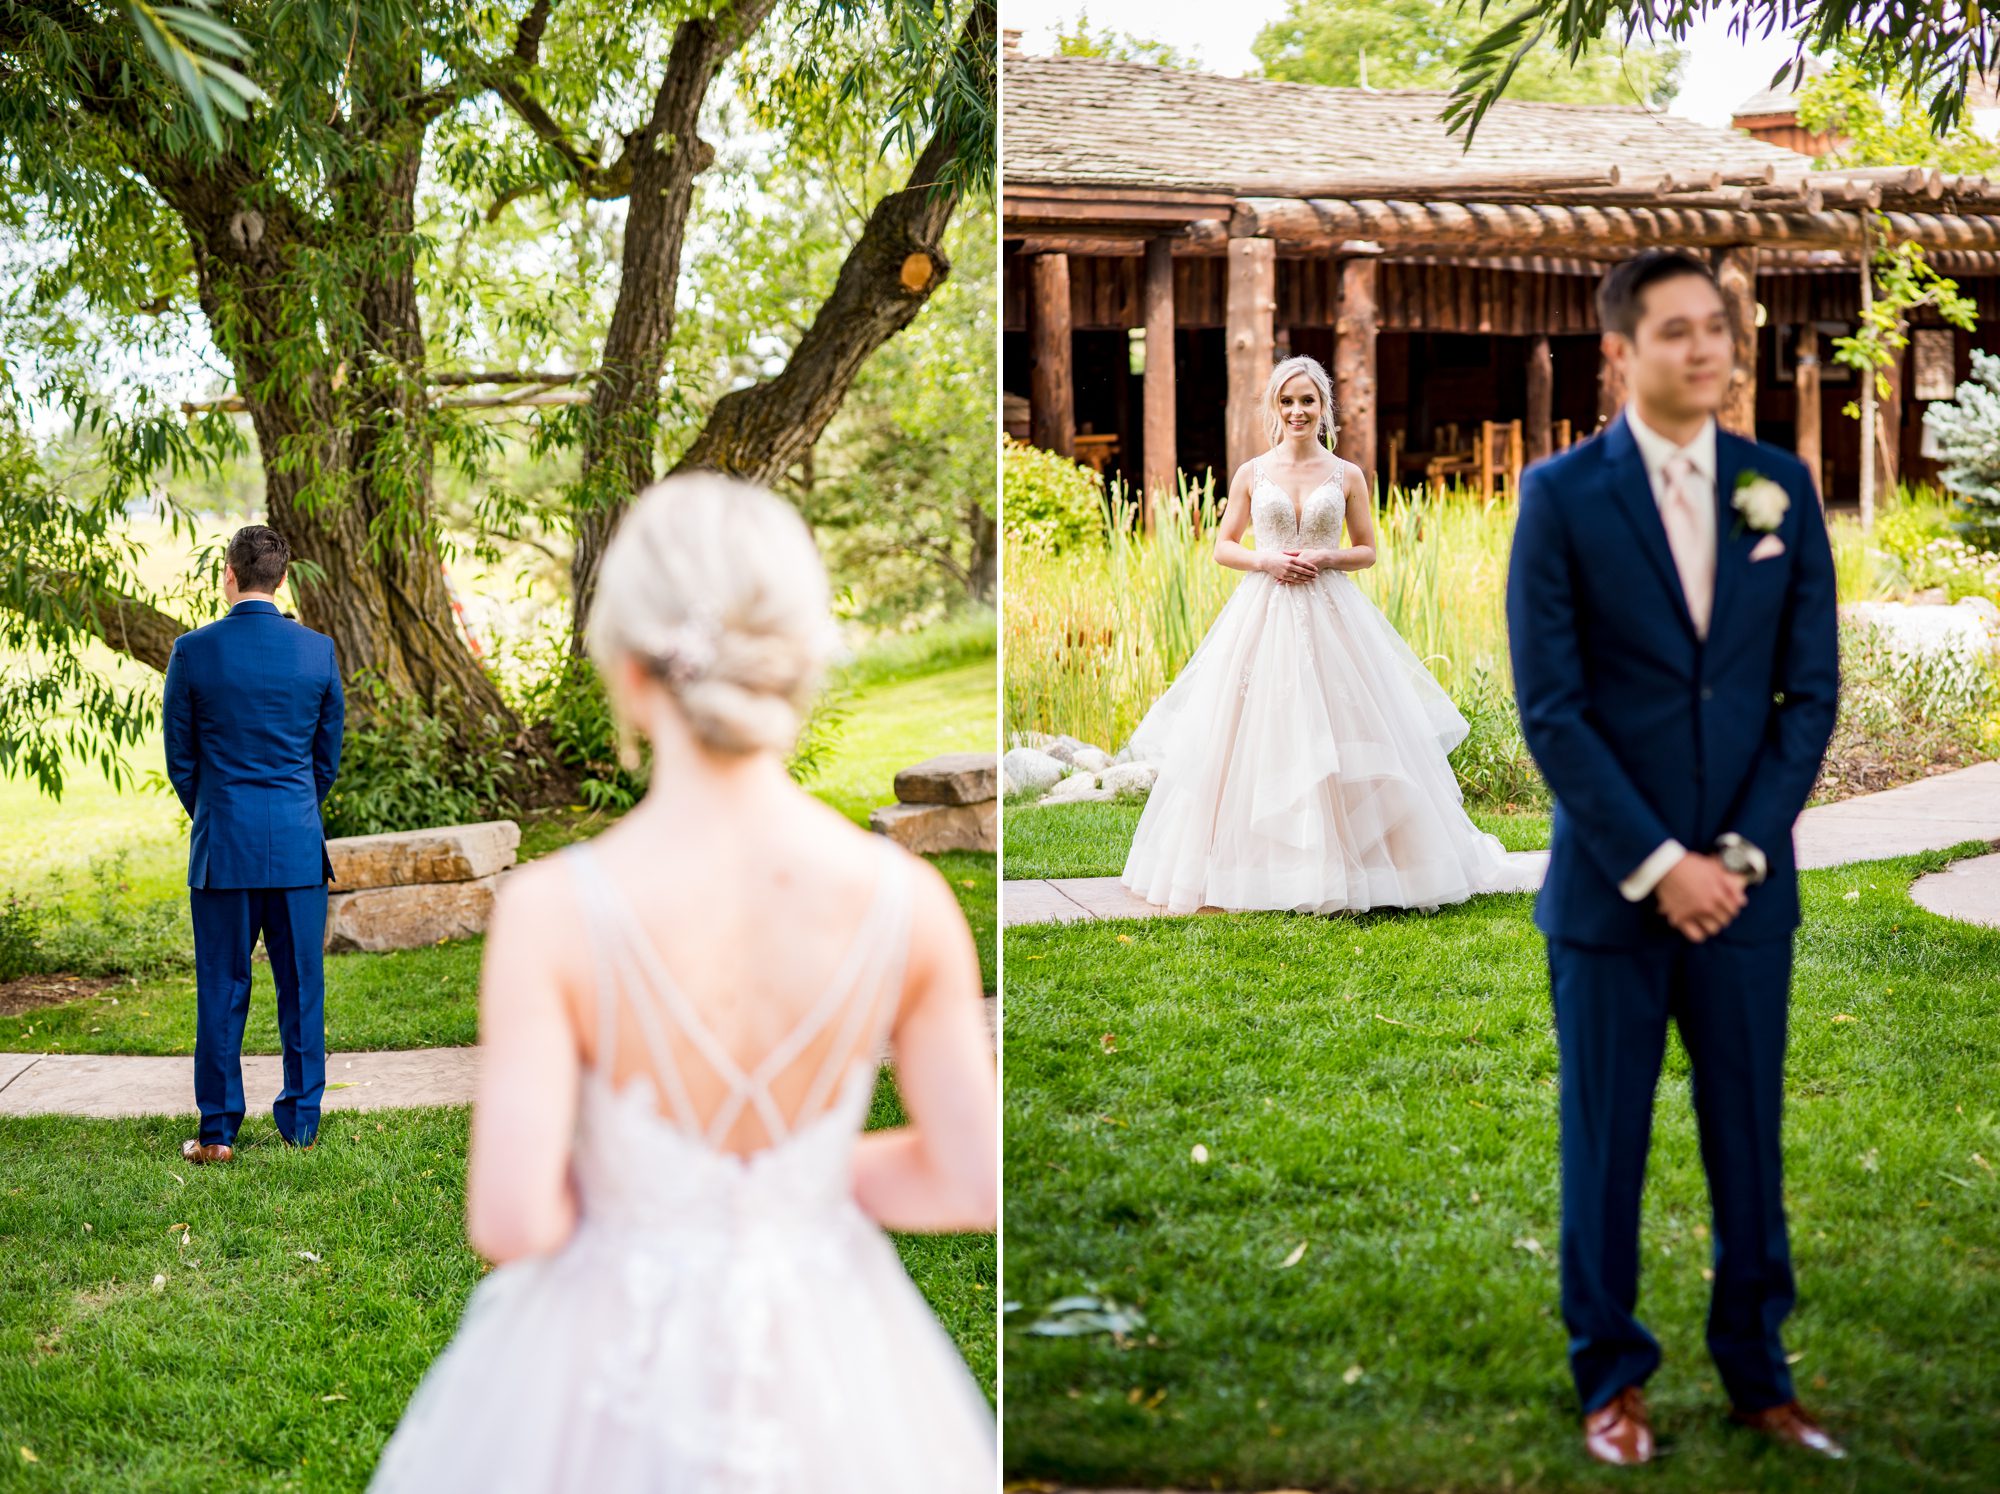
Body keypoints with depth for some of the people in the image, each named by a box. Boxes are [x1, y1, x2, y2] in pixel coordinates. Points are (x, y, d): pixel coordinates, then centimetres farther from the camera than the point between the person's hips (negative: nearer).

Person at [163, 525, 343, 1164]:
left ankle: (218, 1133, 8)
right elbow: (329, 755, 8)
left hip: (222, 846, -1)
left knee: (221, 991, 5)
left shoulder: (194, 651, -6)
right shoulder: (317, 650, -1)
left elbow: (179, 758, 2)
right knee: (302, 987, 8)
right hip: (299, 846, 1)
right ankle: (301, 1122, 14)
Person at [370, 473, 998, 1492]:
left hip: (611, 1371, -1)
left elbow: (511, 1221, -22)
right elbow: (973, 1183, -8)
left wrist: (585, 1192, 1)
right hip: (825, 1364, 2)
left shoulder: (554, 912, -23)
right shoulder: (904, 900, -16)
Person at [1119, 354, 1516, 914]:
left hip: (1331, 615, 0)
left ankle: (1341, 864, 7)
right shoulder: (1251, 474, 6)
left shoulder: (1347, 476, 5)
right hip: (1262, 614, 0)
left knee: (1339, 737, -3)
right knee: (1258, 739, -2)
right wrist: (1265, 561, -9)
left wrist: (1325, 558, -10)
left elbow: (1368, 551, 8)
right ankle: (1258, 863, 8)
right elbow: (1223, 547, 9)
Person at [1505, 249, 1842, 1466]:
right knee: (1606, 1145, 6)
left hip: (1747, 881, 2)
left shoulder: (1780, 486, 5)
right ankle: (1614, 1378, 20)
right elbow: (1552, 709, -8)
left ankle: (1759, 1375, 21)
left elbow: (1813, 688, 4)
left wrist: (1741, 852, -6)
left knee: (1749, 1140, 9)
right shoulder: (1563, 495, -4)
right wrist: (1656, 864, -12)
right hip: (1612, 885, -2)